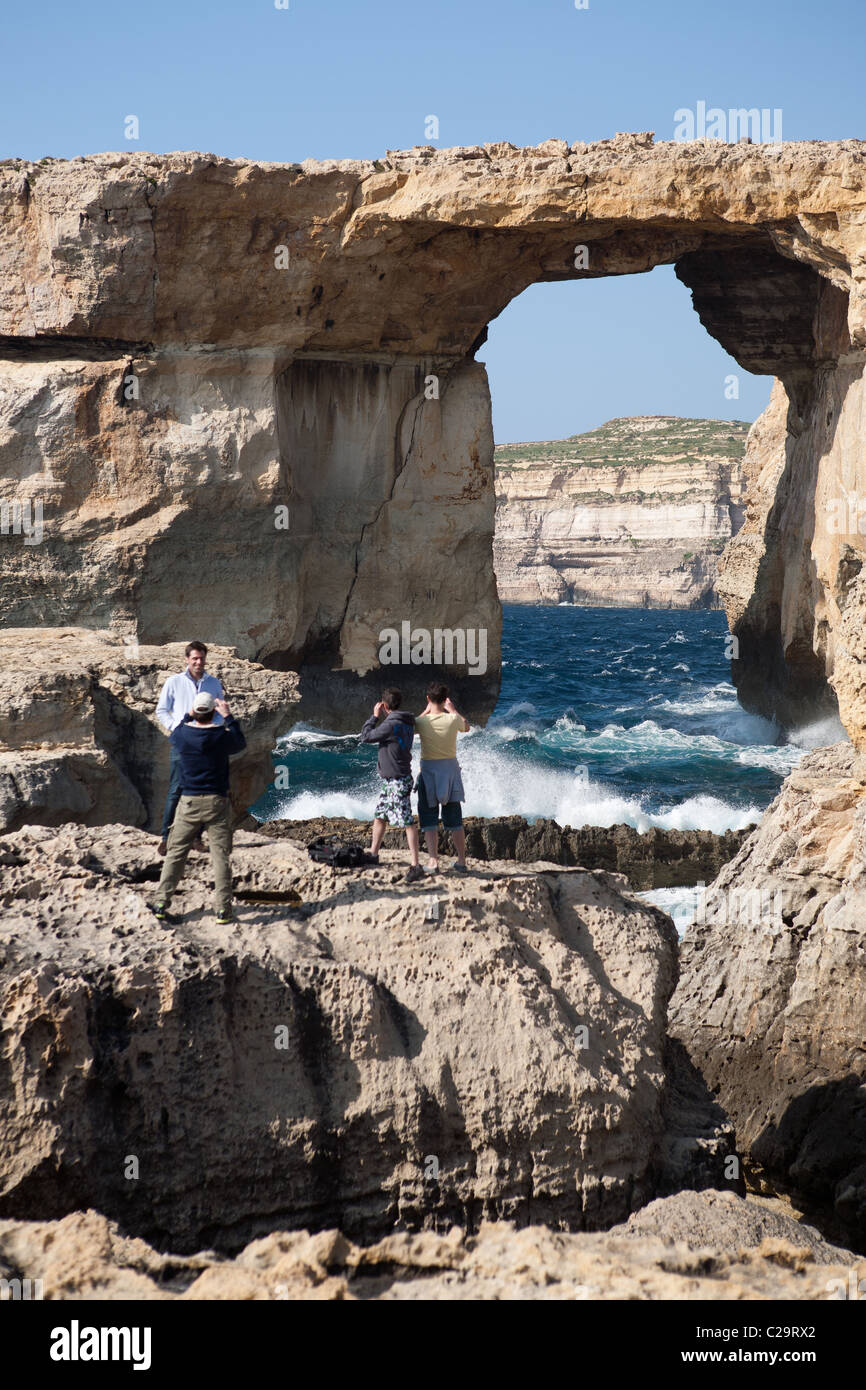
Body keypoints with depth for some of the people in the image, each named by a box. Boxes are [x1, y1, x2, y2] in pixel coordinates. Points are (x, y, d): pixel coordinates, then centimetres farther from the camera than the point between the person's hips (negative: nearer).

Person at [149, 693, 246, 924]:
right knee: (220, 856, 3)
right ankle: (223, 909, 1)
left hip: (188, 802, 1)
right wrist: (227, 717, 20)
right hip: (216, 802, -1)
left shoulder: (182, 734, -5)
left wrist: (190, 716, 32)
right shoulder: (222, 735, -9)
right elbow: (241, 742, 14)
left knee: (176, 853, 8)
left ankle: (161, 903, 4)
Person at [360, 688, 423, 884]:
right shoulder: (407, 724, 10)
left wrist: (375, 716, -2)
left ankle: (416, 865, -14)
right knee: (379, 816, 20)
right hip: (388, 780, 10)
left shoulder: (391, 724, -20)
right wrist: (380, 717, 19)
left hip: (398, 781, -10)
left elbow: (366, 737, -12)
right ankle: (373, 854, 34)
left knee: (407, 822, -11)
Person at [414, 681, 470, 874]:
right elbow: (466, 727, 15)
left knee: (429, 819, 3)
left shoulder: (422, 722, -13)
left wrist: (427, 711, 18)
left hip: (429, 769, -2)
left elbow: (413, 726, 12)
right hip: (450, 766, 2)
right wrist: (452, 709, 25)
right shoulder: (453, 720, -9)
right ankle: (461, 861, 16)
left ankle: (434, 862, -5)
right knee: (455, 819, 12)